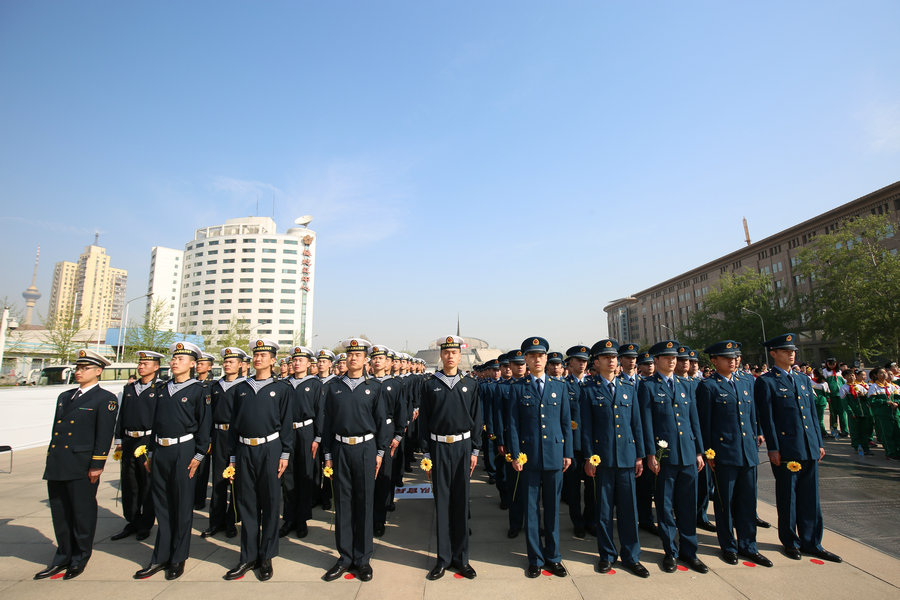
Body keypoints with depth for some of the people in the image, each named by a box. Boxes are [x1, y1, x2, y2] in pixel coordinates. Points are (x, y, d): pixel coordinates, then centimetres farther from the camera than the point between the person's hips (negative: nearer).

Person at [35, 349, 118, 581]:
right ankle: (63, 558, 30)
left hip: (82, 467, -7)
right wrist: (51, 458, 15)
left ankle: (80, 559, 21)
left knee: (82, 514, 5)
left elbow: (105, 435, -12)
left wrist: (97, 466, -16)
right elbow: (56, 430, 20)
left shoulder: (105, 399, -7)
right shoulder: (65, 396, 16)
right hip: (56, 466, 7)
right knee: (60, 514, 15)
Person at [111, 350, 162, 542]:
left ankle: (145, 525, 18)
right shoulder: (129, 388, 12)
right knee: (129, 484, 13)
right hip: (129, 442, 6)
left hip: (149, 441, -6)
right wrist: (119, 440, 10)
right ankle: (132, 522, 27)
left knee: (148, 486, 5)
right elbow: (122, 414, 15)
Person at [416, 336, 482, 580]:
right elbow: (423, 420, 0)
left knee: (461, 501, 9)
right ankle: (443, 557, 20)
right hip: (438, 447, -1)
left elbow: (476, 419, 5)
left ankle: (461, 557, 22)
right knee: (441, 501, 6)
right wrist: (426, 453, -3)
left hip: (463, 446, 1)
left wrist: (474, 450, 1)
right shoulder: (428, 384, 0)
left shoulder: (470, 384, 4)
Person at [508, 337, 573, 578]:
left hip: (554, 454, 2)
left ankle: (553, 556, 28)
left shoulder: (560, 387, 7)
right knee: (531, 508, 8)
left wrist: (567, 453, 4)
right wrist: (515, 455, -5)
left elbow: (566, 422, 8)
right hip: (529, 456, -1)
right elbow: (513, 424, -1)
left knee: (552, 508, 12)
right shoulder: (517, 388, 1)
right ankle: (535, 558, 23)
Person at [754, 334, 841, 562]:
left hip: (809, 449, 6)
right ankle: (790, 542, 21)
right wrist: (773, 448, -13)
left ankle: (811, 542, 25)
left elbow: (812, 414, 17)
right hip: (785, 449, -6)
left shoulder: (803, 380, 14)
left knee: (810, 497, 13)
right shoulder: (765, 382, -7)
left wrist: (819, 443, 13)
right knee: (787, 498, 6)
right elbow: (767, 418, -10)